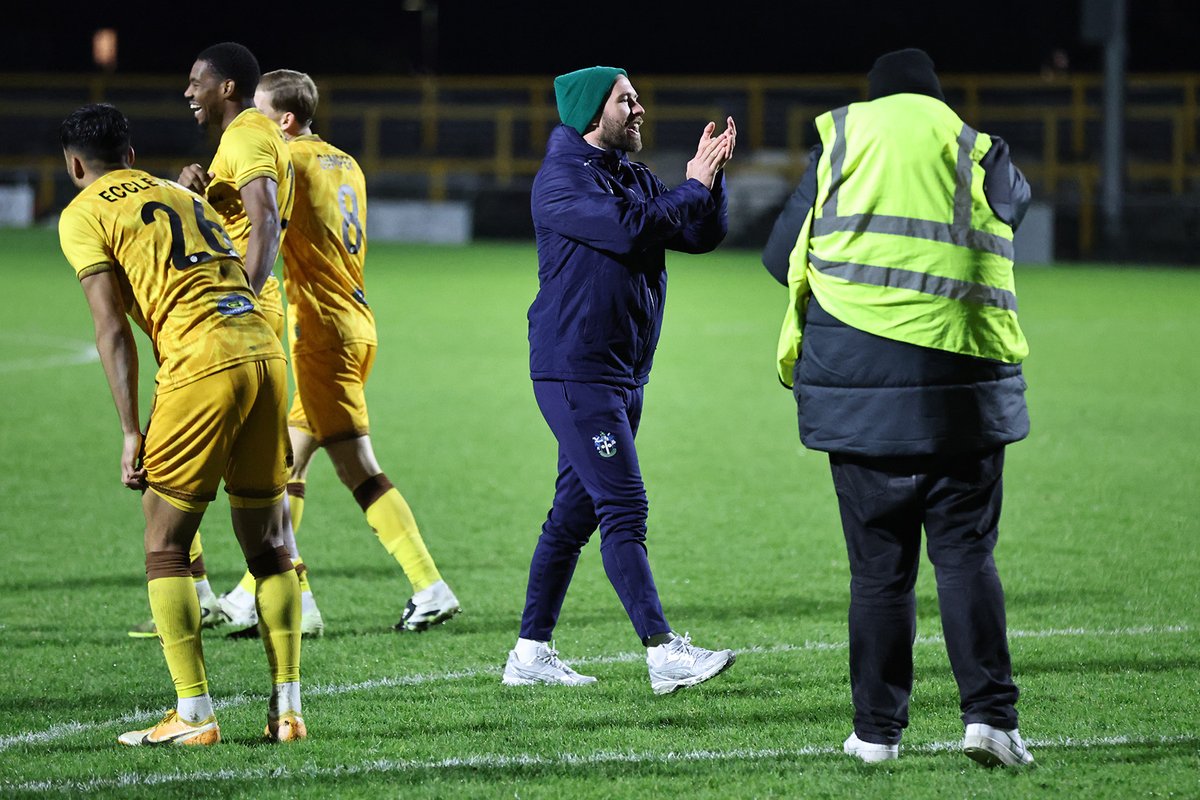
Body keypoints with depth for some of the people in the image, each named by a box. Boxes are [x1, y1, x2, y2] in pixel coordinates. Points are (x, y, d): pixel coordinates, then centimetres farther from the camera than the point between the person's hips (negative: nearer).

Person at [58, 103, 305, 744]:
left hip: (201, 362, -6)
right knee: (267, 544, 13)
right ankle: (287, 707, 11)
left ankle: (193, 714, -2)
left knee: (165, 546, 4)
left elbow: (112, 329, -3)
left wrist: (131, 433, -4)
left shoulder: (83, 216, 7)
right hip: (266, 353, 6)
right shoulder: (180, 194, 27)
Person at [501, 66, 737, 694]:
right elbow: (628, 229, -24)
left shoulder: (634, 178, 17)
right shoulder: (562, 179, -10)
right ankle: (662, 653, -15)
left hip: (623, 375, 9)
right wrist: (694, 184, -13)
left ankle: (530, 654, 15)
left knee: (575, 513, 10)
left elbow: (703, 235, 12)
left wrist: (708, 176, -3)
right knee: (623, 507, -12)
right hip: (575, 371, -9)